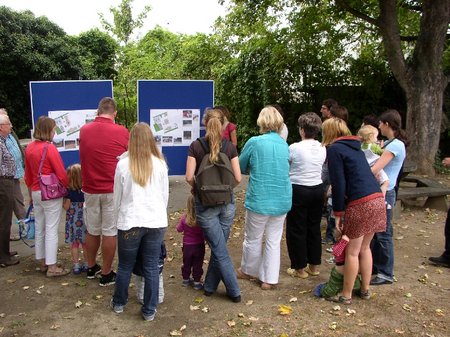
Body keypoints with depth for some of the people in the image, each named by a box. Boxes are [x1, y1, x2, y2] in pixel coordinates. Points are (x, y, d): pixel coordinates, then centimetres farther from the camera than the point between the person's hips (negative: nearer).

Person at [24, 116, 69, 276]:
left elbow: (28, 174, 13)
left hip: (36, 192, 8)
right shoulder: (50, 148, -17)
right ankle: (52, 267, 5)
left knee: (39, 228, 15)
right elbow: (61, 174, -16)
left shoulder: (29, 148, 5)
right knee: (51, 230, -1)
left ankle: (43, 262, 27)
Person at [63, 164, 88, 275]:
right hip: (84, 219, 2)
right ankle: (86, 264, 22)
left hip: (72, 220, -2)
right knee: (85, 243, 13)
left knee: (74, 243, 10)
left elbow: (66, 207, -10)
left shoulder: (69, 191, -13)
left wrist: (62, 201, 6)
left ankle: (76, 266, 14)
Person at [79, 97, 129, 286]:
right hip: (112, 190, -4)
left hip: (90, 189, 4)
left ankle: (91, 267, 33)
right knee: (110, 232, 5)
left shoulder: (84, 131, 0)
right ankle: (106, 274, 14)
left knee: (92, 231, 18)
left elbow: (84, 158, 13)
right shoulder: (121, 132, -12)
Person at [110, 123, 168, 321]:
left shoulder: (123, 164, -5)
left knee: (125, 266, 16)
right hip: (155, 221, 1)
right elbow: (165, 195, 6)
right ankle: (149, 310, 20)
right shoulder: (160, 164, -2)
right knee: (151, 268, 9)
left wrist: (118, 220, 18)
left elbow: (117, 197, 4)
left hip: (130, 222, -1)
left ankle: (119, 303, 36)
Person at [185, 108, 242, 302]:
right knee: (218, 247, 17)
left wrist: (196, 188, 9)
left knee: (219, 250, 6)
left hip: (205, 203, -2)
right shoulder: (230, 147, -2)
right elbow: (238, 178, -3)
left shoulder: (196, 146, -7)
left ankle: (234, 291, 13)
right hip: (227, 202, 2)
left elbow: (189, 177, -11)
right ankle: (209, 286, 30)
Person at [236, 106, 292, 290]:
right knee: (274, 240, 14)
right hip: (282, 200, 4)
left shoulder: (254, 142, -12)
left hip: (259, 200, -4)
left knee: (253, 239, 15)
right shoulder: (284, 144, 3)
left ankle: (248, 270, 35)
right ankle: (269, 279, 21)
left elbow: (241, 167, 2)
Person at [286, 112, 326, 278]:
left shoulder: (294, 148, -16)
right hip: (317, 189, 6)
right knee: (314, 228, 16)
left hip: (298, 190, -5)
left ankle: (300, 267, 15)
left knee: (296, 230, 7)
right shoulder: (322, 148, 1)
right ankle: (314, 265, 26)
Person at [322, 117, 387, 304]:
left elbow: (338, 184, -10)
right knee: (364, 248, 20)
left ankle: (346, 295, 17)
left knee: (352, 252, 5)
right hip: (377, 198, 8)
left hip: (360, 203, -8)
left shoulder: (334, 149, -5)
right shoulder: (354, 147, 20)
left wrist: (338, 213, -4)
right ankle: (365, 289, 32)